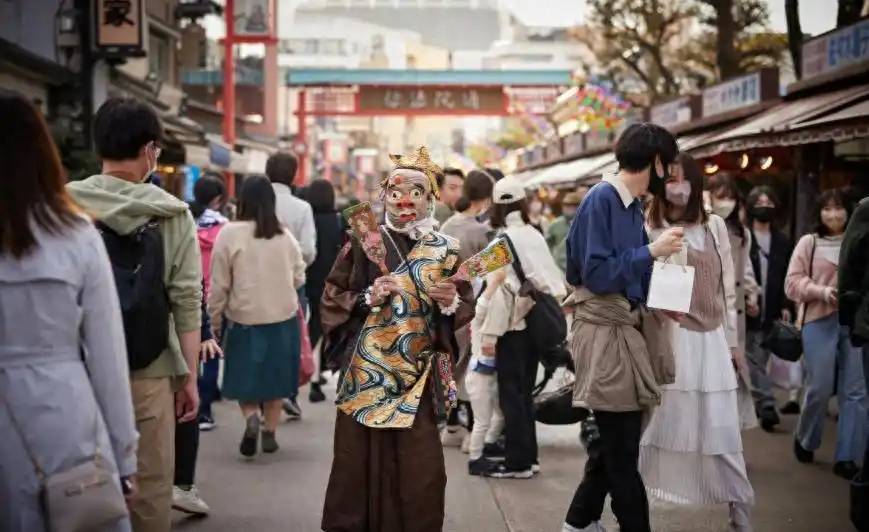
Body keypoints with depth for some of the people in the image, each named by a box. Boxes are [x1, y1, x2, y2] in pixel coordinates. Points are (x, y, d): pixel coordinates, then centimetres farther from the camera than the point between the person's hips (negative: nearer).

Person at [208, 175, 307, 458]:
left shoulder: (230, 233, -12)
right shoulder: (285, 235, -3)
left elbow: (219, 284, -8)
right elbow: (299, 278, 7)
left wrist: (215, 319, 4)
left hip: (244, 320, -2)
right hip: (283, 319, 2)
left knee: (244, 379, 12)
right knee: (274, 380, 16)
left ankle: (251, 419, -10)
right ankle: (270, 432, 19)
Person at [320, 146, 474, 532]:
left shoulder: (446, 251, 5)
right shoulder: (363, 243, 0)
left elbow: (466, 311, 8)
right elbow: (331, 299, 2)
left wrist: (450, 304, -13)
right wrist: (367, 298, -14)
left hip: (420, 373, 1)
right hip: (367, 370, -1)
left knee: (420, 468, 2)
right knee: (362, 462, 2)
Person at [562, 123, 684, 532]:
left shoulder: (632, 206, 11)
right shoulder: (601, 199, -14)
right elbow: (596, 273, -18)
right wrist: (651, 251, -17)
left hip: (622, 328, 9)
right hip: (603, 330, -9)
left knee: (617, 439, 16)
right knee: (622, 446, -1)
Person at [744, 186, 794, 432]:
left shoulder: (782, 241, 13)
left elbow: (788, 277, 13)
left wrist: (786, 306, 4)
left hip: (772, 310, 4)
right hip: (746, 310, -4)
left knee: (759, 359, 7)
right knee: (755, 361, -6)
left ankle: (756, 405, 18)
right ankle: (767, 406, -9)